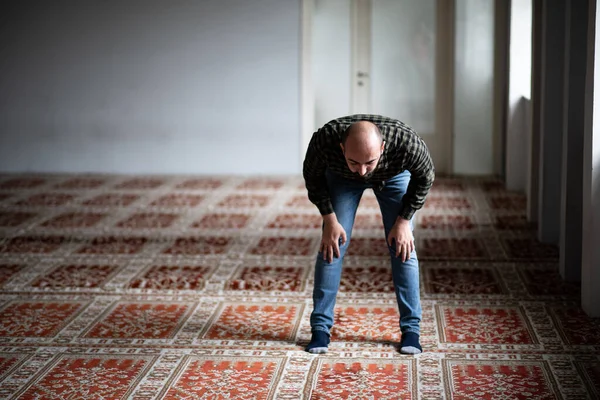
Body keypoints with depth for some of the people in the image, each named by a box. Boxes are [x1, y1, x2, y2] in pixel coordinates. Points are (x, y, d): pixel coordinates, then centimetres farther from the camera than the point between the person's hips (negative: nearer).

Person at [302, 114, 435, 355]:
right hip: (341, 177, 0)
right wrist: (329, 219, -18)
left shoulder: (406, 142, -43)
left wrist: (403, 221, -18)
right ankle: (320, 328, 3)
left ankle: (411, 328, 4)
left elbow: (425, 177, -18)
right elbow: (313, 178, -16)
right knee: (332, 245, -7)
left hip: (394, 176, 0)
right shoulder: (323, 140, -41)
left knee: (402, 247, -7)